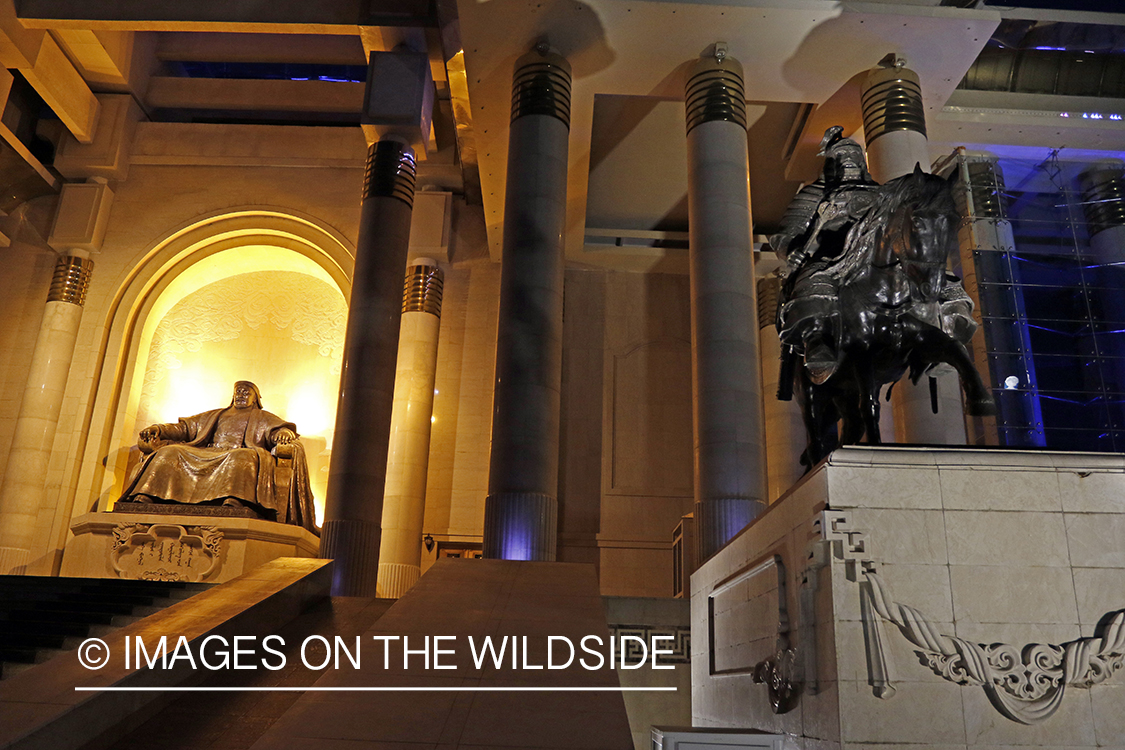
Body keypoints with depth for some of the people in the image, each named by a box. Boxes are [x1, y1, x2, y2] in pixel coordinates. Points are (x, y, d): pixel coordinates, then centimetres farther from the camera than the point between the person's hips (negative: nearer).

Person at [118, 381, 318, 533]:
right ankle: (143, 498, -37)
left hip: (240, 456, -4)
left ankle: (233, 501, -64)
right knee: (170, 453, -19)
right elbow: (185, 427, 27)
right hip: (204, 457, 4)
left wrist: (284, 434, -21)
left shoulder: (263, 418, 23)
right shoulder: (215, 415, 34)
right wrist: (159, 429, 8)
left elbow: (281, 429, 5)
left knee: (243, 458, -40)